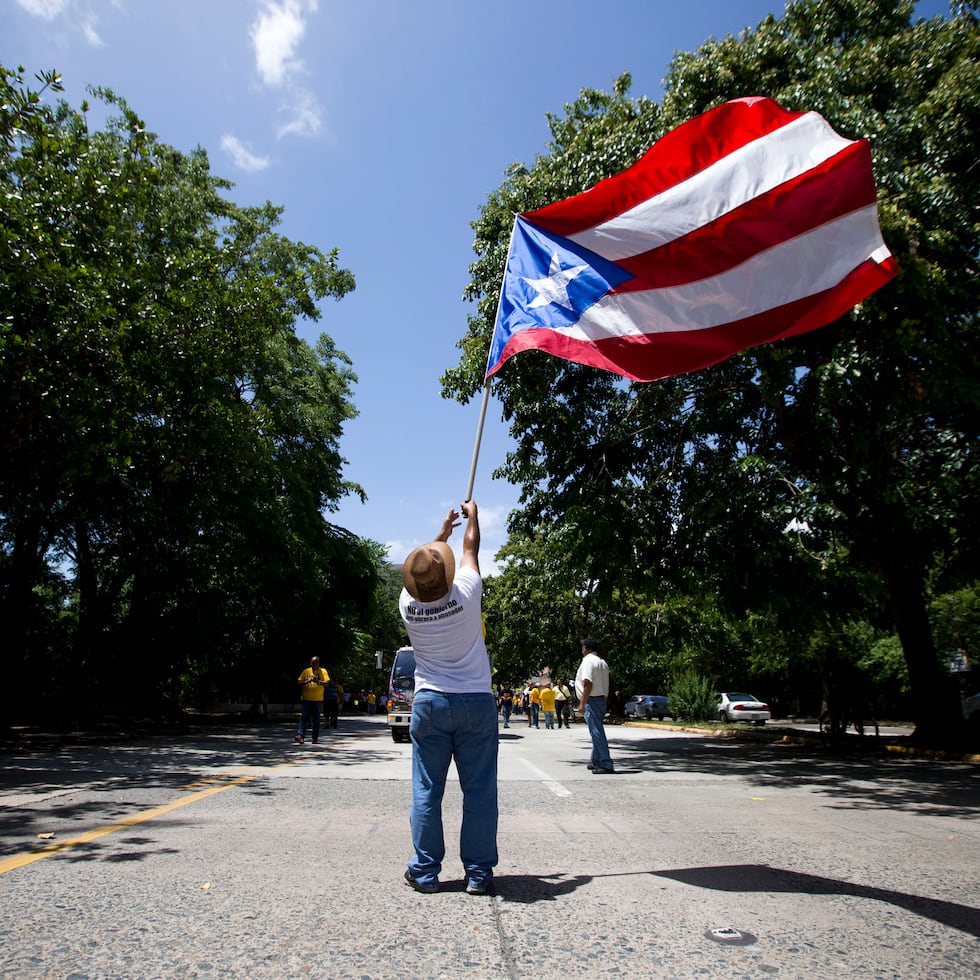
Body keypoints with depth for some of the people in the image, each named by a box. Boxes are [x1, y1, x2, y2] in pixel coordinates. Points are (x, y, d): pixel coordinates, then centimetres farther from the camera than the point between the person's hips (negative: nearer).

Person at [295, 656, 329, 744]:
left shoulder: (323, 671, 3)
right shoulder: (306, 671, 8)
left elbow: (327, 682, -7)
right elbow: (299, 682, 6)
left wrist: (318, 682, -26)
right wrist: (307, 681, -14)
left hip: (318, 699, -1)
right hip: (306, 699, 1)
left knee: (316, 719, 5)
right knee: (304, 718, -6)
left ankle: (315, 737, 12)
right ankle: (300, 735, -13)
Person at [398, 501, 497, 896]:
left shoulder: (408, 605, -6)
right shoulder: (465, 593, -14)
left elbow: (424, 560, 14)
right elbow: (470, 548, 6)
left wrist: (444, 531, 29)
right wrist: (472, 515, 24)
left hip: (429, 704, 2)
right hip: (476, 702, -1)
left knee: (426, 791, 8)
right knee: (479, 790, 6)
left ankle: (424, 871, 15)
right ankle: (478, 873, 12)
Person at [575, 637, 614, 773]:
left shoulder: (588, 661, -11)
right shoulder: (602, 662, 17)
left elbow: (588, 683, -20)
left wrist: (582, 702, -18)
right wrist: (604, 698, 20)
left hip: (592, 700, -9)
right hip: (602, 700, 10)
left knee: (597, 732, -9)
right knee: (597, 731, 17)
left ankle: (606, 764, -11)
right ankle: (596, 762, 24)